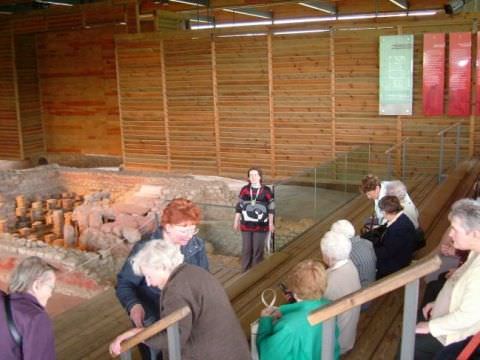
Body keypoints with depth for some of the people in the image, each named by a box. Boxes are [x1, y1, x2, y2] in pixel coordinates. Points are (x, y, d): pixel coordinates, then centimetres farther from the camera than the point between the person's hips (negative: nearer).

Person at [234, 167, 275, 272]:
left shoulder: (266, 190, -3)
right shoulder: (245, 190, 3)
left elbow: (271, 208, 1)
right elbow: (239, 206, 9)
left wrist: (271, 223, -1)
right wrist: (236, 221, 9)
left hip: (261, 225, -2)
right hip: (246, 225, 2)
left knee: (258, 250, 3)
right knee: (246, 249, 5)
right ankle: (245, 272, 16)